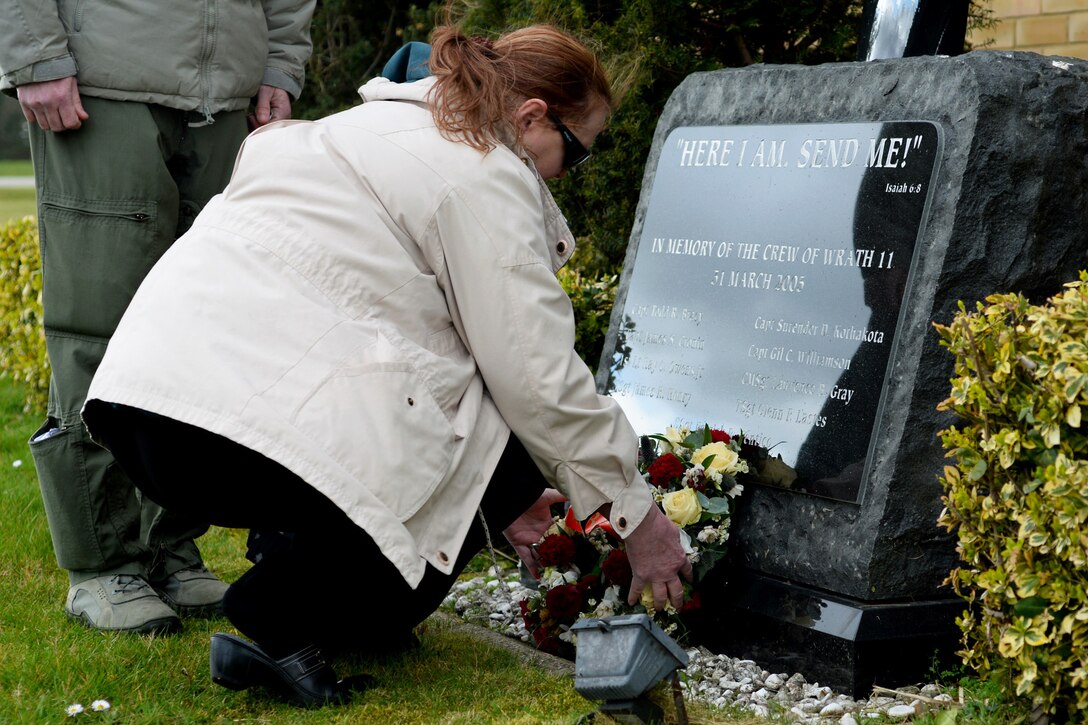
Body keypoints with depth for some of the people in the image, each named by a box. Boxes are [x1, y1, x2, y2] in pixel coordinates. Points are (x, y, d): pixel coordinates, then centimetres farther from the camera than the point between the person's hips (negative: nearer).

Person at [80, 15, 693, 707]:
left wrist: (491, 495, 30)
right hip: (244, 433, -10)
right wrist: (637, 515, 8)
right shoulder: (485, 177, -4)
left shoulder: (381, 126, 25)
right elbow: (539, 378, -5)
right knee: (505, 453, 1)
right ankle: (281, 627, -4)